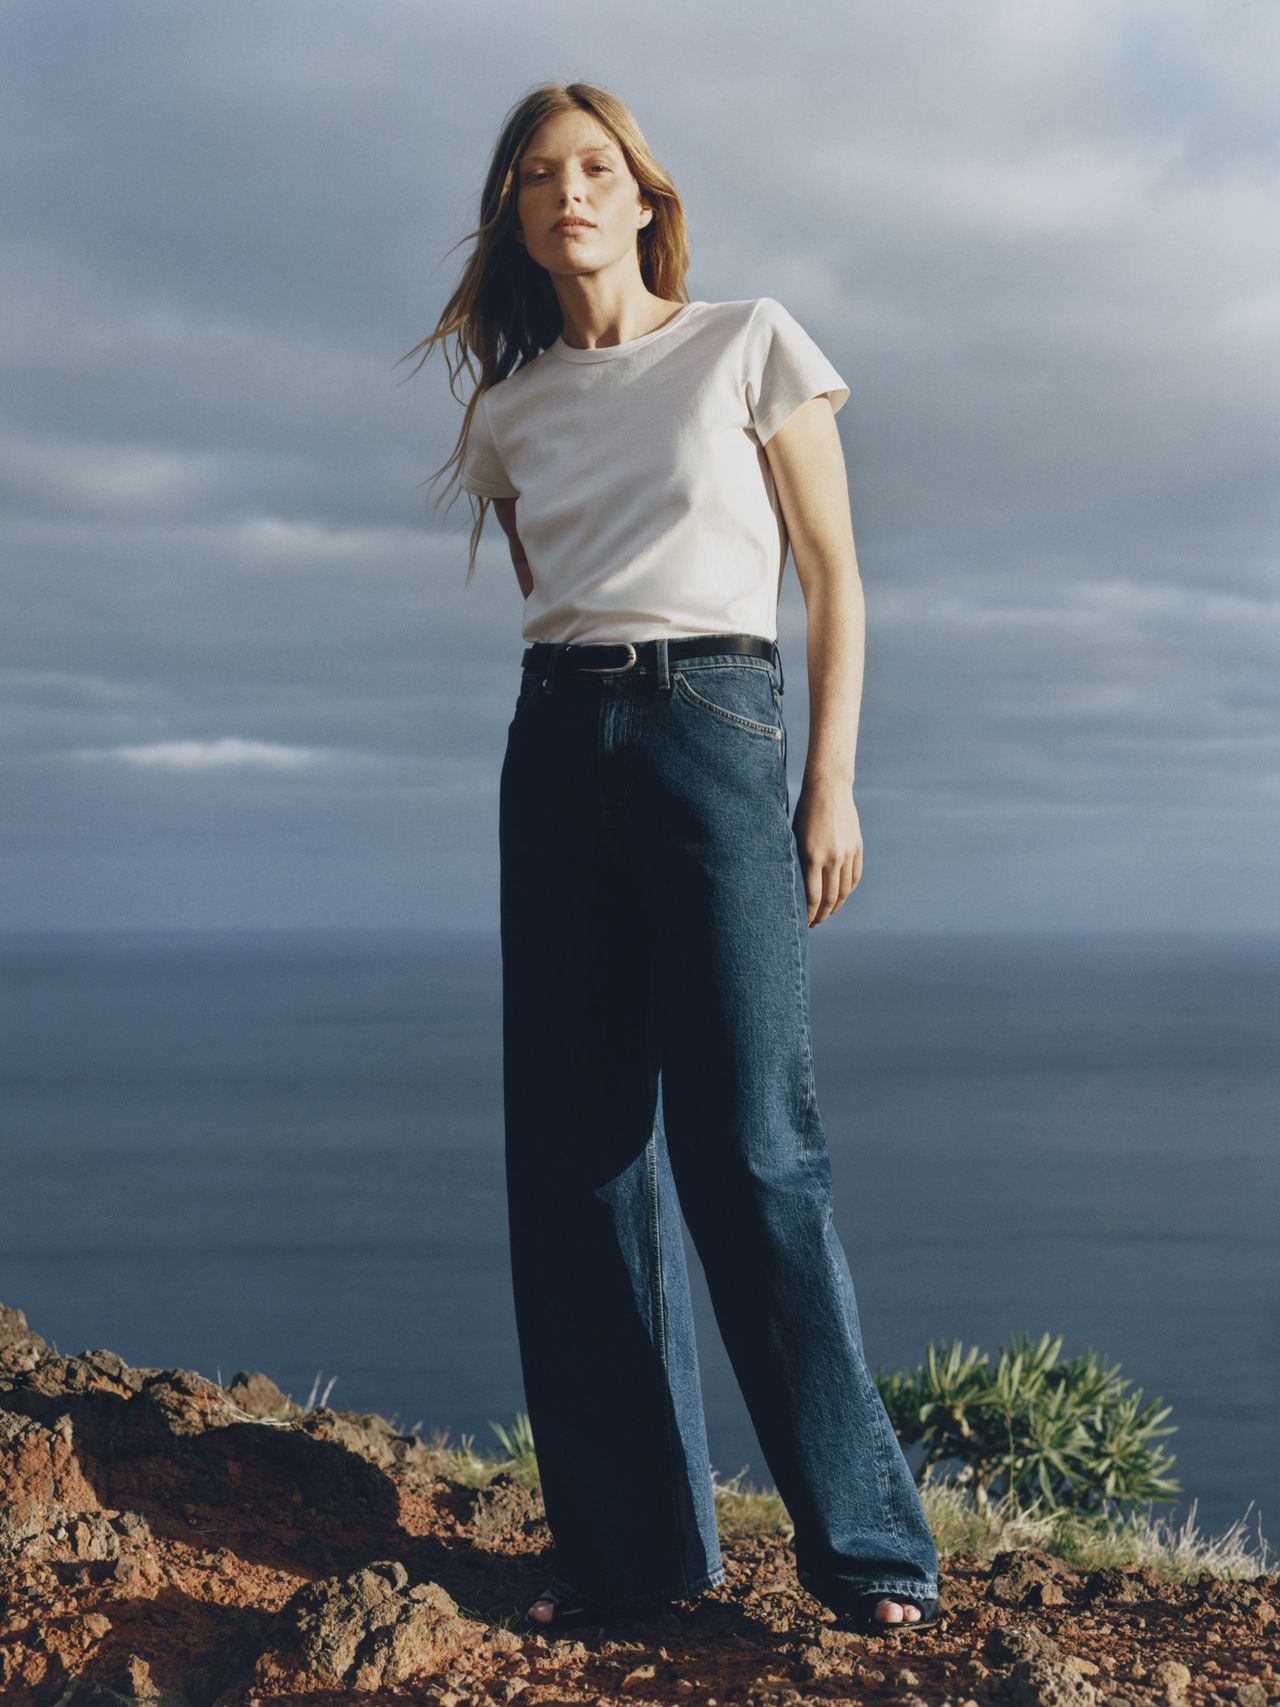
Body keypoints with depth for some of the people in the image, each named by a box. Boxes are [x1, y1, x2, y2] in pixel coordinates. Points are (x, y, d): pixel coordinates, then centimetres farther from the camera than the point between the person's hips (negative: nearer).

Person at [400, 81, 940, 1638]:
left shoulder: (750, 346, 3)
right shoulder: (512, 413, 14)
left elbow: (834, 579, 2)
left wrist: (831, 784, -6)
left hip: (715, 724, -5)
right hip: (557, 749, 5)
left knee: (750, 1145, -11)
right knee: (577, 1151, 2)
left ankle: (864, 1543, -2)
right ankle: (629, 1539, 9)